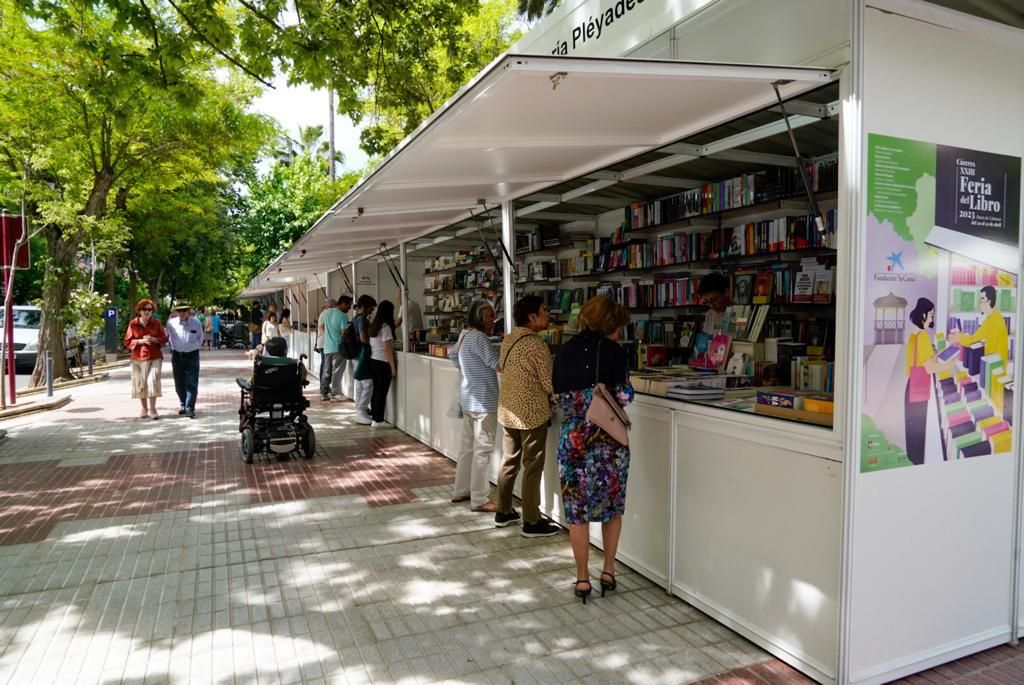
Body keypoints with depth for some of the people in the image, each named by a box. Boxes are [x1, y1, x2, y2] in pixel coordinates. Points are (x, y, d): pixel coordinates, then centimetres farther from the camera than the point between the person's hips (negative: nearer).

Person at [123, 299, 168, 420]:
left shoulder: (156, 323, 3)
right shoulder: (133, 324, 2)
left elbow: (164, 339, 5)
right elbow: (127, 341, 2)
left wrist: (153, 339, -13)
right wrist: (140, 341, -14)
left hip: (154, 357, -1)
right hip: (138, 357, 1)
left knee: (153, 381, -10)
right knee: (140, 383, 5)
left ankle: (152, 409, -5)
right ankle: (144, 408, 19)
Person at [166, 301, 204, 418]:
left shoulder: (195, 322, -4)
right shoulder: (171, 323, -3)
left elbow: (200, 338, 9)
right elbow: (170, 337, 14)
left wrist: (195, 346, 6)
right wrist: (174, 347, 11)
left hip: (192, 355, -2)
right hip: (177, 355, 2)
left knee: (191, 383, -6)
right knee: (179, 383, 10)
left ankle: (190, 408, -6)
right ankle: (183, 405, 24)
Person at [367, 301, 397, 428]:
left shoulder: (374, 326, 10)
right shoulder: (385, 327, -14)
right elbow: (387, 349, -17)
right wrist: (393, 367, -13)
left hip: (373, 361, 8)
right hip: (383, 363, -8)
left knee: (376, 390, 14)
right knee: (382, 392, -1)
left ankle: (374, 417, 20)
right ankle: (378, 420, 2)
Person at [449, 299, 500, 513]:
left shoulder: (464, 335, 11)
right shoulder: (478, 337, -19)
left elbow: (452, 354, 29)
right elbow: (498, 365, -22)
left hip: (469, 398, 10)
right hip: (483, 401, -10)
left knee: (467, 446, 17)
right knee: (482, 449, -3)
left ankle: (460, 491, 26)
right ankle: (479, 500, 3)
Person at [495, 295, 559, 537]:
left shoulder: (508, 340, 7)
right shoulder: (536, 344, -19)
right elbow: (549, 383, -17)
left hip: (507, 409, 8)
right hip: (531, 413, -8)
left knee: (508, 461, 16)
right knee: (532, 467, 1)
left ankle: (503, 512, 27)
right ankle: (531, 522, 9)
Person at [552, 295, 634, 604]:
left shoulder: (564, 352, 4)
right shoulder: (614, 351, -8)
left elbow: (558, 397, 8)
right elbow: (624, 397, -10)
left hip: (572, 439, 2)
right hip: (608, 440, -2)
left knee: (577, 510, 10)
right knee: (612, 505, 18)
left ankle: (582, 579, 17)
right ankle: (608, 571, 21)